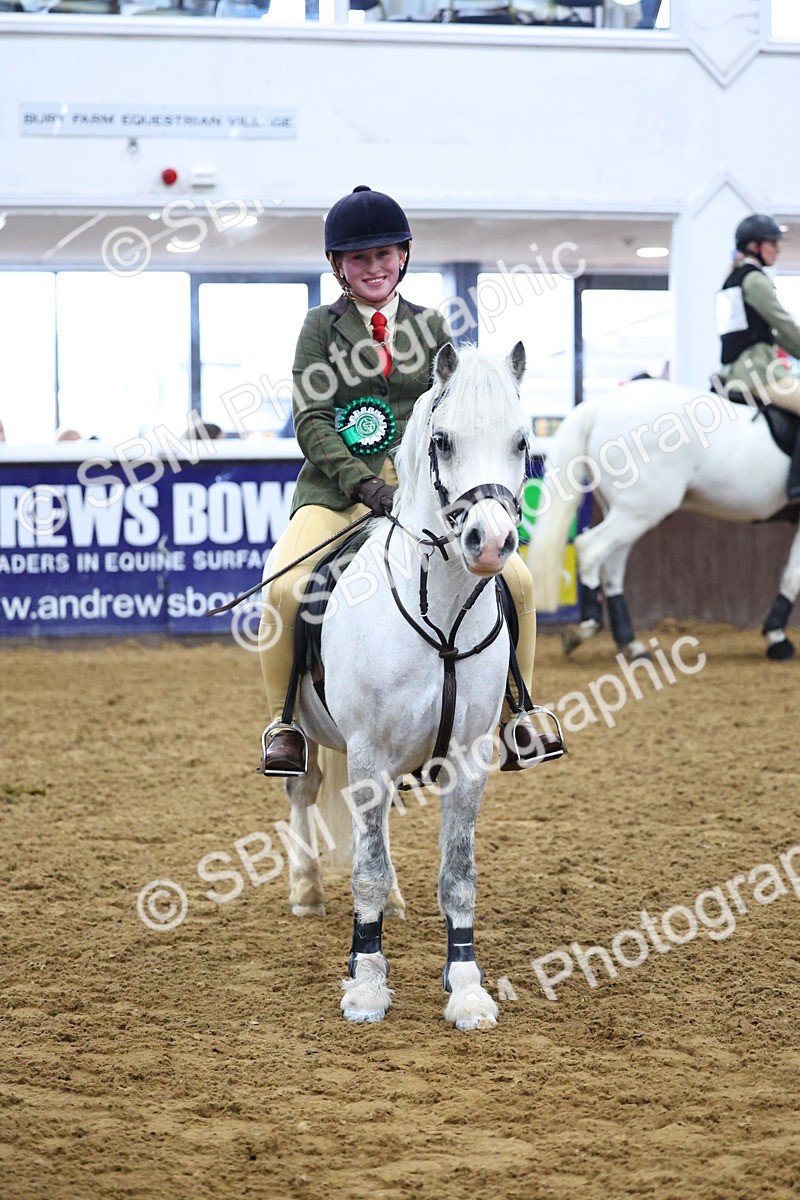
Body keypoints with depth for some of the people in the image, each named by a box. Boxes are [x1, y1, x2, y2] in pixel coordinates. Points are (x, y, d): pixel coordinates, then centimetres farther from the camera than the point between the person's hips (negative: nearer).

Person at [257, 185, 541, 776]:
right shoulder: (323, 327, 4)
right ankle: (285, 719, -7)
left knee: (516, 580, -10)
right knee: (285, 589, -29)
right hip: (338, 485, -3)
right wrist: (365, 484, -18)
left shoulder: (429, 326, 12)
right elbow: (311, 421, -5)